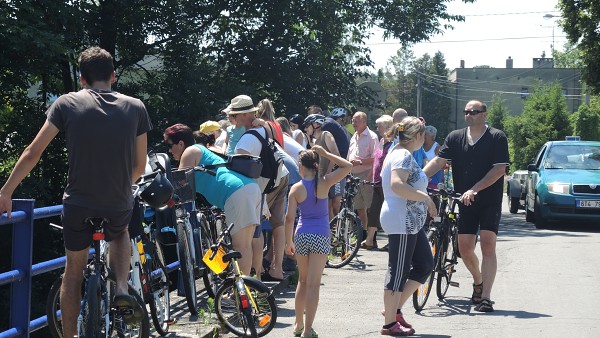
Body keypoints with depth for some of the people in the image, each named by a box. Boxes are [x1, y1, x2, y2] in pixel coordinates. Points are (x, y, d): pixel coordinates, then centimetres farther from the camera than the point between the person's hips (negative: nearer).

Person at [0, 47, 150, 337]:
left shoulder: (67, 103, -2)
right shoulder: (136, 107, 1)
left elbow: (33, 153, -3)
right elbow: (139, 166, 6)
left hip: (78, 204, -1)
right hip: (119, 205, 1)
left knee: (74, 268, 20)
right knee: (120, 235, 34)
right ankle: (122, 288, 10)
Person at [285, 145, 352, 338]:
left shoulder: (296, 188, -3)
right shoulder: (324, 182, -6)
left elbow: (289, 218, -5)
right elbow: (348, 166, 1)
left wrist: (289, 242, 5)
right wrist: (325, 154, -1)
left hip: (302, 235, 2)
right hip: (321, 236, -2)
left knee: (303, 281, 19)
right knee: (313, 284, -3)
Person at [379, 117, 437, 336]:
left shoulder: (397, 153, 17)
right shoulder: (404, 155, -15)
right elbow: (397, 185, -29)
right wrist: (425, 198, -21)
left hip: (411, 222, 11)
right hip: (401, 221, -11)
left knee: (425, 264, 14)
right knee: (398, 271, -5)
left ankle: (395, 309, 18)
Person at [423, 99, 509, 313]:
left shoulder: (497, 138, -4)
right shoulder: (455, 138, 7)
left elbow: (499, 169, -13)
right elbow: (438, 161, -1)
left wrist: (475, 189, -21)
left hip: (490, 201, -4)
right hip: (465, 203, 4)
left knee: (487, 245, -11)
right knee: (465, 249, 3)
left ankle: (485, 297, -10)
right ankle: (478, 282, 32)